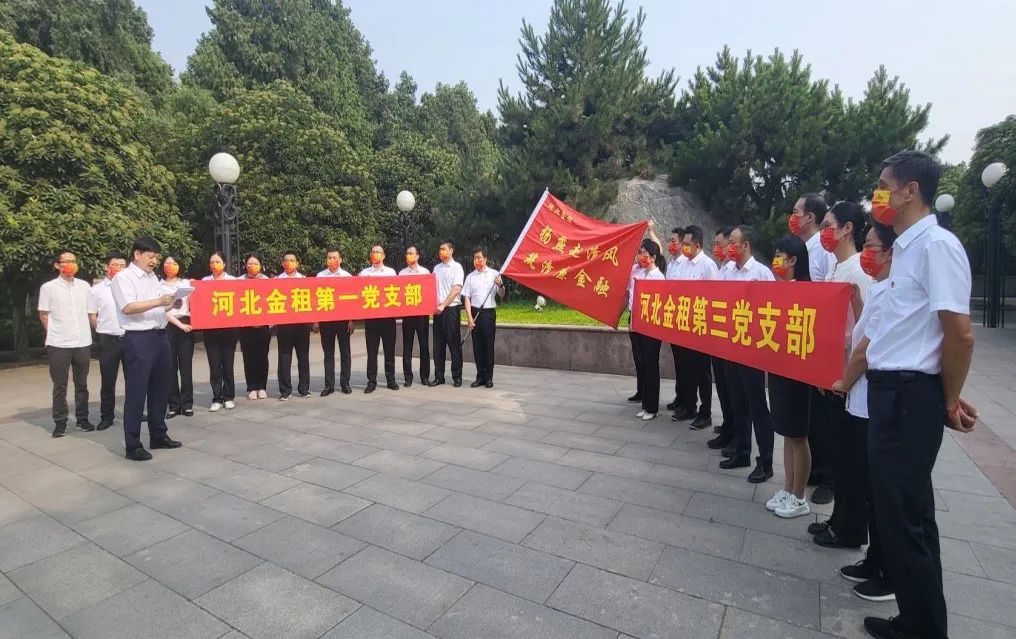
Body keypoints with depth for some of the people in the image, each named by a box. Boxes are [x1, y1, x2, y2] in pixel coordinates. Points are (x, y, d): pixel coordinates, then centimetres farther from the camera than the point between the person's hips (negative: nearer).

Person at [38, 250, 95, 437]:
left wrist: (87, 333, 8)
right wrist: (55, 333, 3)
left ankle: (82, 418, 20)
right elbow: (43, 315, 3)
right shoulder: (48, 287, -1)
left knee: (81, 384, 10)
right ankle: (60, 422, 12)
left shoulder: (84, 286, 7)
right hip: (58, 344, -2)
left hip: (83, 343, 3)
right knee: (60, 386, 4)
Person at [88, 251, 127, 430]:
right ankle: (106, 417, 16)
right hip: (108, 340, -1)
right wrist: (105, 331, 5)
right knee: (108, 381, 6)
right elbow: (92, 316, 5)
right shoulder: (96, 290, 2)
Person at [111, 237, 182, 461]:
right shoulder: (123, 277, -6)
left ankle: (158, 436, 25)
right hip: (138, 340, -8)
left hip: (160, 336, 8)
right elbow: (128, 308, -19)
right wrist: (158, 302, -26)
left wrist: (170, 305, 4)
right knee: (136, 393, -2)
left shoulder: (153, 277, 17)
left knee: (160, 390, 14)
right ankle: (133, 445, 6)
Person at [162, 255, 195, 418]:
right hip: (168, 327, -1)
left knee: (186, 365, 0)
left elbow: (193, 304, 9)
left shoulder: (187, 283, 13)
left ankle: (187, 404, 6)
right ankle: (173, 405, 9)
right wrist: (179, 324, -12)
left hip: (186, 326, 1)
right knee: (170, 366, 2)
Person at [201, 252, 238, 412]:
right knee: (214, 364, 2)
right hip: (210, 327, 1)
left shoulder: (232, 280, 6)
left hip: (229, 326, -1)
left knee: (228, 363, 3)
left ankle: (229, 397, 13)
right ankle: (217, 399, 10)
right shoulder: (204, 281, 10)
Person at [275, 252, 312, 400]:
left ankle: (304, 389, 15)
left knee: (303, 355, 5)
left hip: (302, 321, 0)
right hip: (283, 321, 0)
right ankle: (285, 390, 10)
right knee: (284, 356, 2)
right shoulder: (277, 280, 7)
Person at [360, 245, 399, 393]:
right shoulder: (364, 273, 10)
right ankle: (371, 381, 9)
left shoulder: (391, 272, 11)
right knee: (372, 350, 2)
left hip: (388, 313, 0)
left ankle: (391, 379, 14)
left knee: (389, 348, 5)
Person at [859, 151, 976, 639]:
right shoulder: (905, 247, 14)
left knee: (905, 516, 1)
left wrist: (949, 402, -7)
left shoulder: (937, 244, -14)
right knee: (897, 510, 17)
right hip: (888, 390, 9)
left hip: (912, 395, -9)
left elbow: (960, 335, -18)